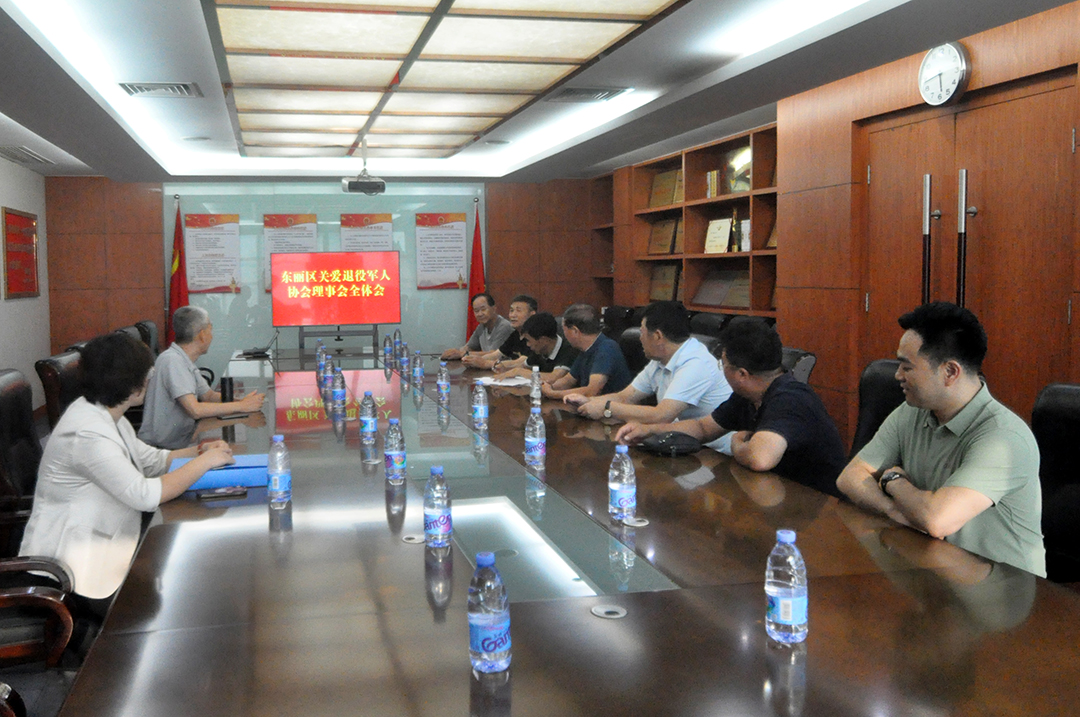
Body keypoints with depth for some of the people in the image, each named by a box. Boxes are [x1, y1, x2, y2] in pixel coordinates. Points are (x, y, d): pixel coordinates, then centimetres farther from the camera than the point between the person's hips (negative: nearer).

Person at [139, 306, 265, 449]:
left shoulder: (186, 361, 10)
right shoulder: (172, 361, -20)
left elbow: (209, 396, 17)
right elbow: (195, 410, -26)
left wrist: (241, 400, -2)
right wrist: (242, 406, -20)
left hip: (181, 441, 9)